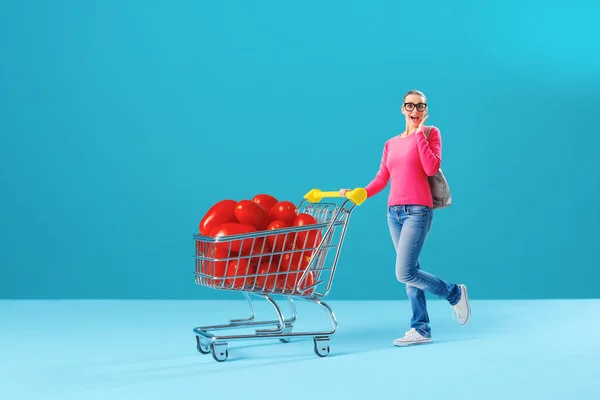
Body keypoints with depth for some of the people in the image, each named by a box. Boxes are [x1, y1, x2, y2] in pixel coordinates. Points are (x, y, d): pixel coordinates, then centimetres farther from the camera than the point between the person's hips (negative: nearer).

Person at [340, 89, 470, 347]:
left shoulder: (430, 133, 3)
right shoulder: (391, 144, 16)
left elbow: (432, 168, -12)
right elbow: (381, 179, 13)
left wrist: (419, 134, -9)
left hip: (417, 211, -6)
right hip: (394, 212, 6)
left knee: (404, 273, -14)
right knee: (410, 272, 6)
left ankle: (455, 293, 7)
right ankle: (421, 330, 12)